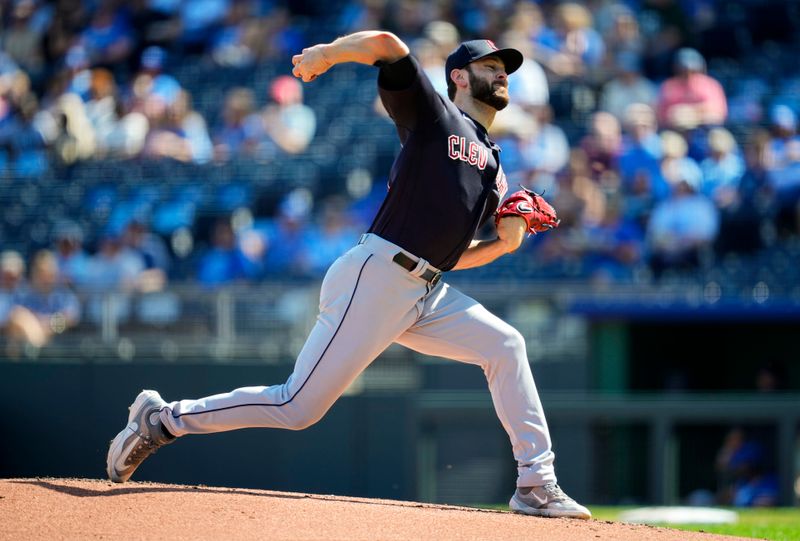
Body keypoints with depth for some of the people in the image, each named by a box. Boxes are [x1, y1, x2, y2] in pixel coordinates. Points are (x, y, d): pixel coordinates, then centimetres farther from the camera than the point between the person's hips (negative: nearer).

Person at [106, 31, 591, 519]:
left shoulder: (493, 165, 23)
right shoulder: (434, 116, 2)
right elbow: (385, 44, -11)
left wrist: (503, 244, 7)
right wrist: (325, 55, -21)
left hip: (426, 295, 8)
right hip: (374, 281, -8)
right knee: (298, 407, -8)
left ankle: (536, 484, -1)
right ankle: (164, 420, 6)